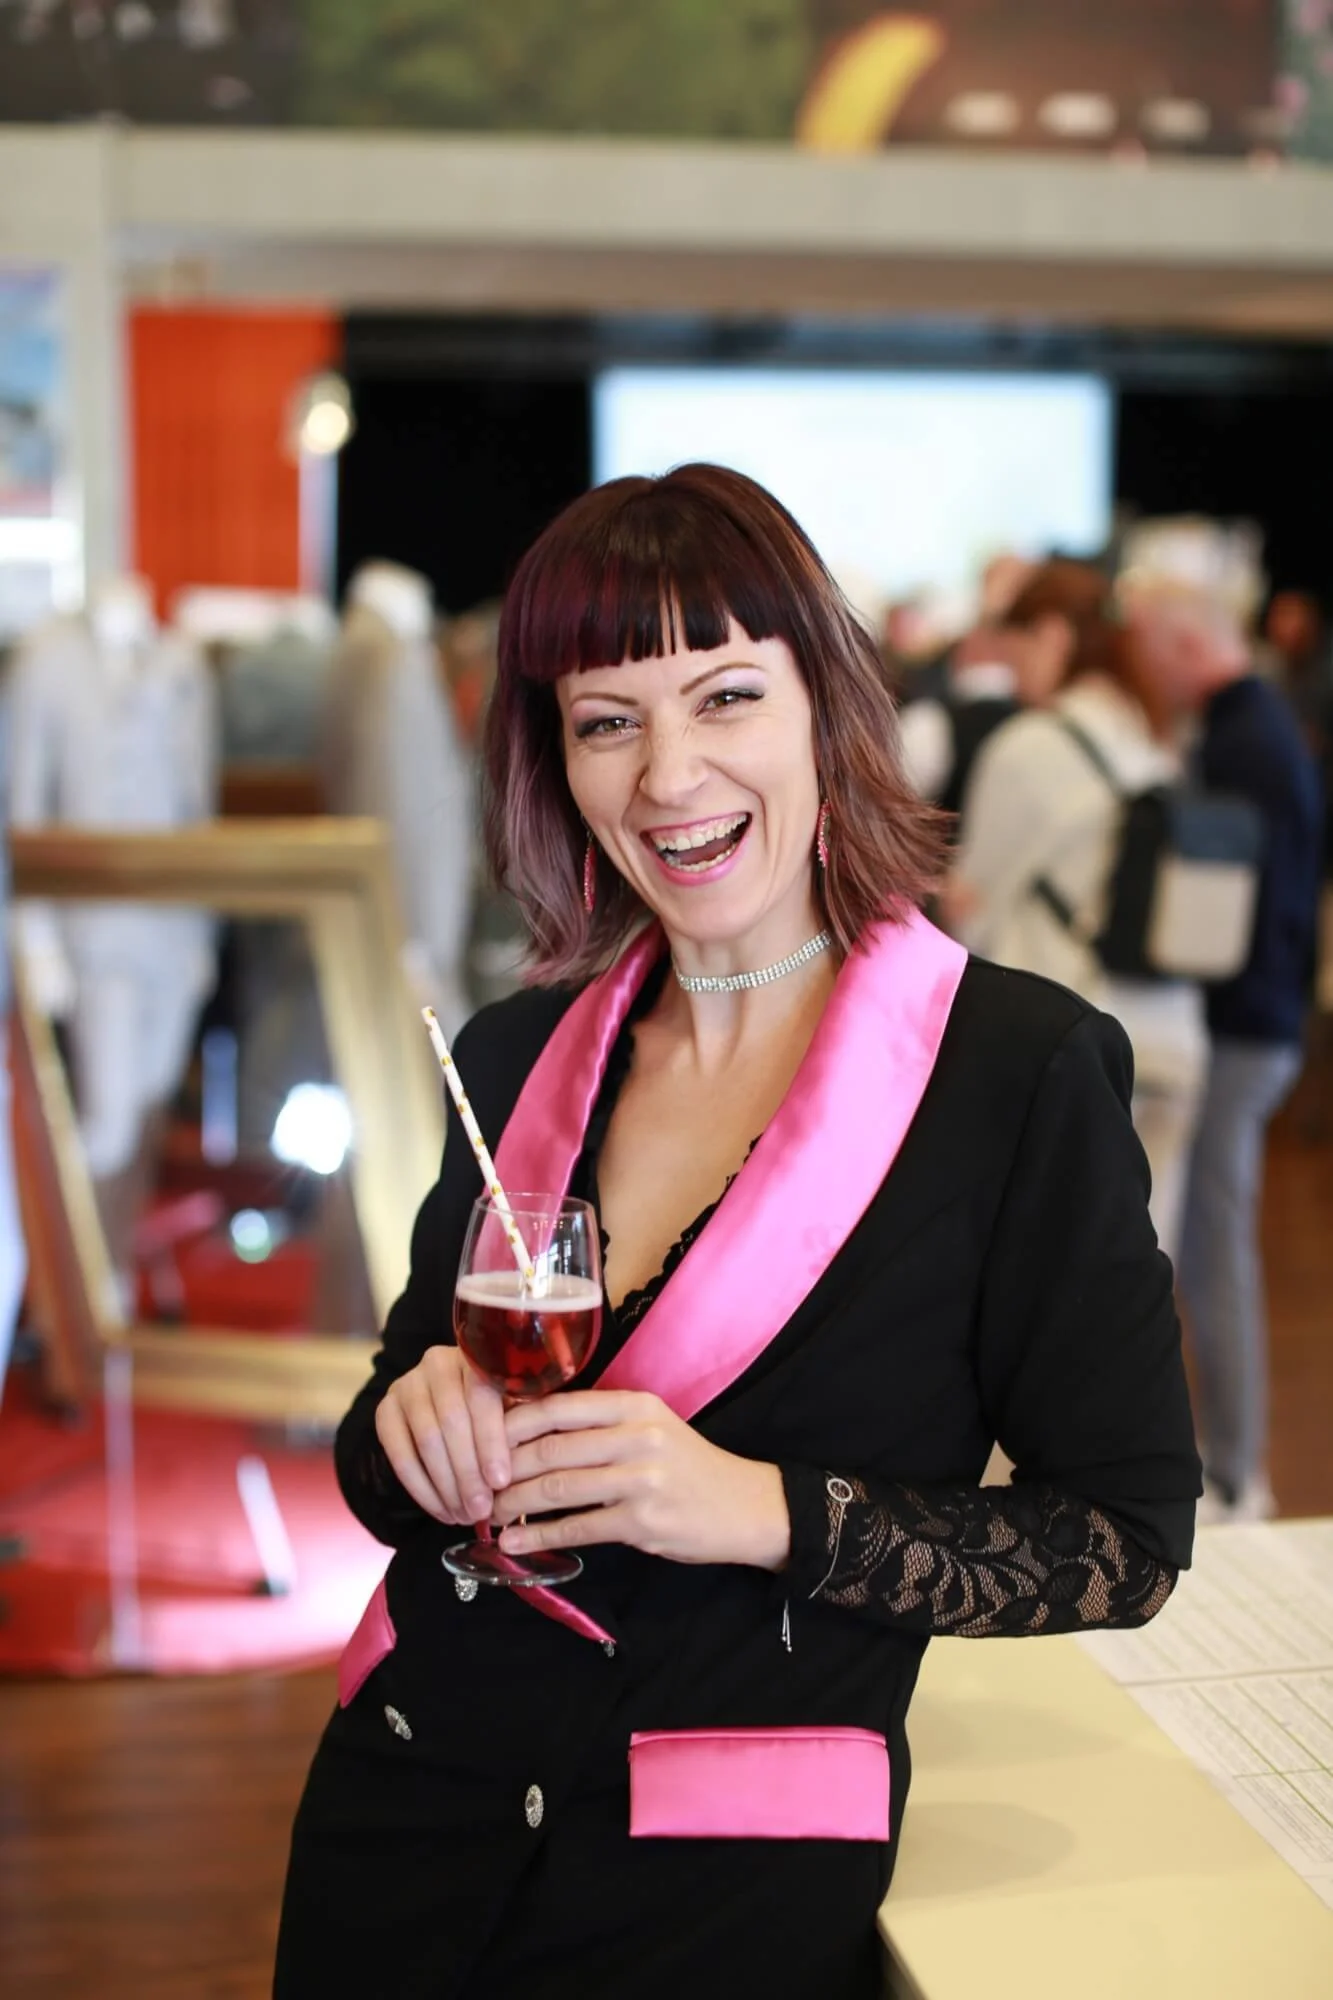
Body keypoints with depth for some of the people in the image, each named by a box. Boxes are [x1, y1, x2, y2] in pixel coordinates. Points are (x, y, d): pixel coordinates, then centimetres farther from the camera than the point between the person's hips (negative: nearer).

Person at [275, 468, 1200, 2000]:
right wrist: (417, 1424, -13)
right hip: (405, 1799, 4)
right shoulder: (515, 1054, 2)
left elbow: (1129, 1542, -11)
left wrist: (766, 1511, -23)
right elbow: (387, 1478, 10)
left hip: (731, 1870, -4)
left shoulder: (1025, 1067, -12)